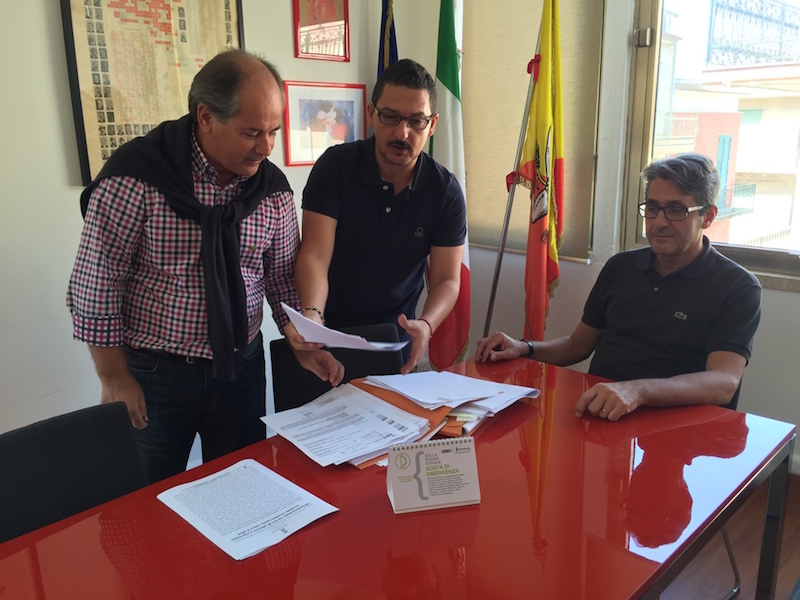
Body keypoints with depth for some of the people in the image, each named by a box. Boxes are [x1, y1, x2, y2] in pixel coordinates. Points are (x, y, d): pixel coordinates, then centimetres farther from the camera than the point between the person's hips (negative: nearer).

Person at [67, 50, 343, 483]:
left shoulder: (272, 186, -2)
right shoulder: (136, 175, -17)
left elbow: (283, 273, 7)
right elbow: (95, 284, -12)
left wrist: (304, 345, -4)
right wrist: (114, 379, -10)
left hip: (241, 367, 4)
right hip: (154, 373, -3)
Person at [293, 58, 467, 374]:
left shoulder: (446, 190, -11)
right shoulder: (335, 166, -16)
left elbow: (447, 279, -12)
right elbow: (314, 256, -23)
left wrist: (426, 325, -34)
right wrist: (311, 315, -43)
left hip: (396, 336, 2)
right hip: (330, 332, -1)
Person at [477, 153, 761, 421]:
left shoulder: (737, 287, -3)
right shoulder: (620, 267, 14)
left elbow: (724, 383, -19)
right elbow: (579, 344, 20)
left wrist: (638, 390, -37)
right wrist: (524, 349, -1)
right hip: (595, 416, 6)